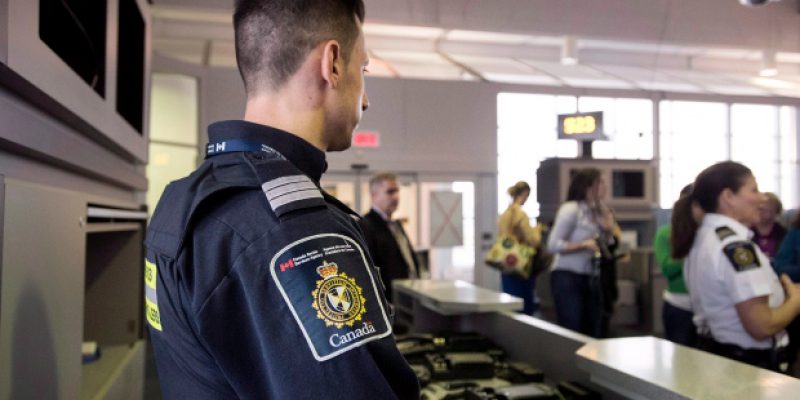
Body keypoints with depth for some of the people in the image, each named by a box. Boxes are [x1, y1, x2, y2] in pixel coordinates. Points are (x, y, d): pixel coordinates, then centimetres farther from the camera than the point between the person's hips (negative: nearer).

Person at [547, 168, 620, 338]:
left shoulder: (598, 211, 11)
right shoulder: (571, 209, -11)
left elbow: (611, 243, 12)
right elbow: (553, 245, -17)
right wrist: (584, 245, -22)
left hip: (592, 280, 7)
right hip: (568, 279, -7)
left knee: (593, 336, 8)